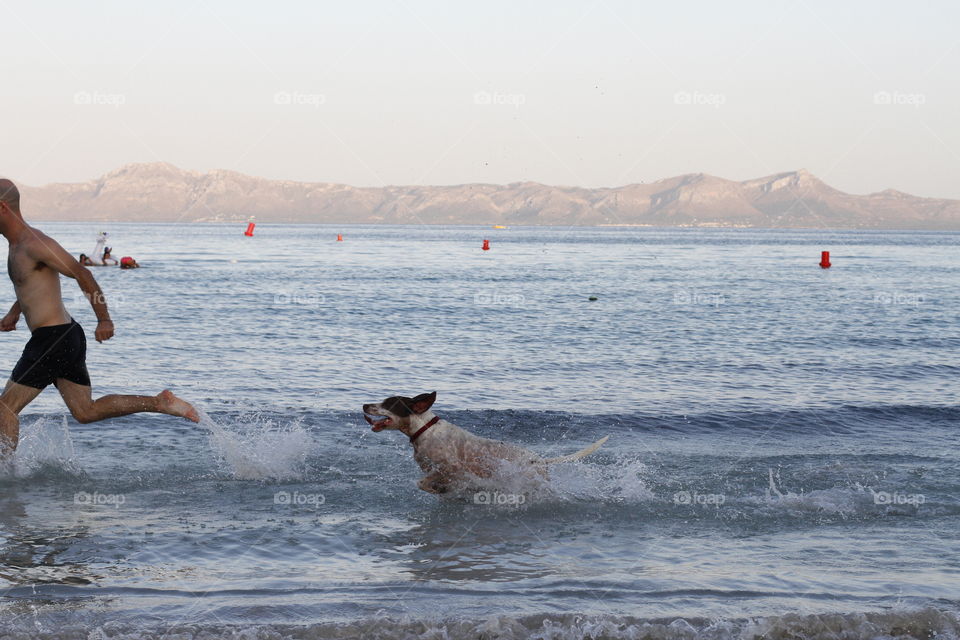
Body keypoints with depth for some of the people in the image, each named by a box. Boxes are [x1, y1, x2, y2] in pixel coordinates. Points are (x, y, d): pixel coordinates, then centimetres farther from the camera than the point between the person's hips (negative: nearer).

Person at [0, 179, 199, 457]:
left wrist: (104, 319, -18)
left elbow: (82, 273, -19)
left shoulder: (34, 244, -17)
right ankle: (160, 403, 9)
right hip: (65, 335, 10)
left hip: (53, 339, -10)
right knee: (85, 411, 12)